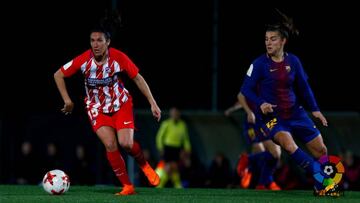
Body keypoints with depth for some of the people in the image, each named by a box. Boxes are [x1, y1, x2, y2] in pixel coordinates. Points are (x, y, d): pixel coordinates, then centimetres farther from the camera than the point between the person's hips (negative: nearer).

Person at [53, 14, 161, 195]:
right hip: (97, 109, 1)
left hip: (121, 104, 0)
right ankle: (127, 186, -6)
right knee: (110, 145, -18)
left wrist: (153, 104, -6)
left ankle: (144, 165, 17)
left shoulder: (118, 57, -19)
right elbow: (58, 75, -6)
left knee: (126, 143, -17)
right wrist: (67, 100, -9)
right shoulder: (84, 60, -19)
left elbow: (138, 78, -6)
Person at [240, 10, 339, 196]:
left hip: (295, 112, 5)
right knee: (287, 142, -32)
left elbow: (303, 87, 11)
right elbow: (246, 89, -9)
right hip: (272, 115, -5)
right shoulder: (259, 64, -11)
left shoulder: (293, 61, 0)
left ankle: (321, 187, 24)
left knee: (320, 149, 5)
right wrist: (261, 104, -25)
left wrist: (315, 109, 4)